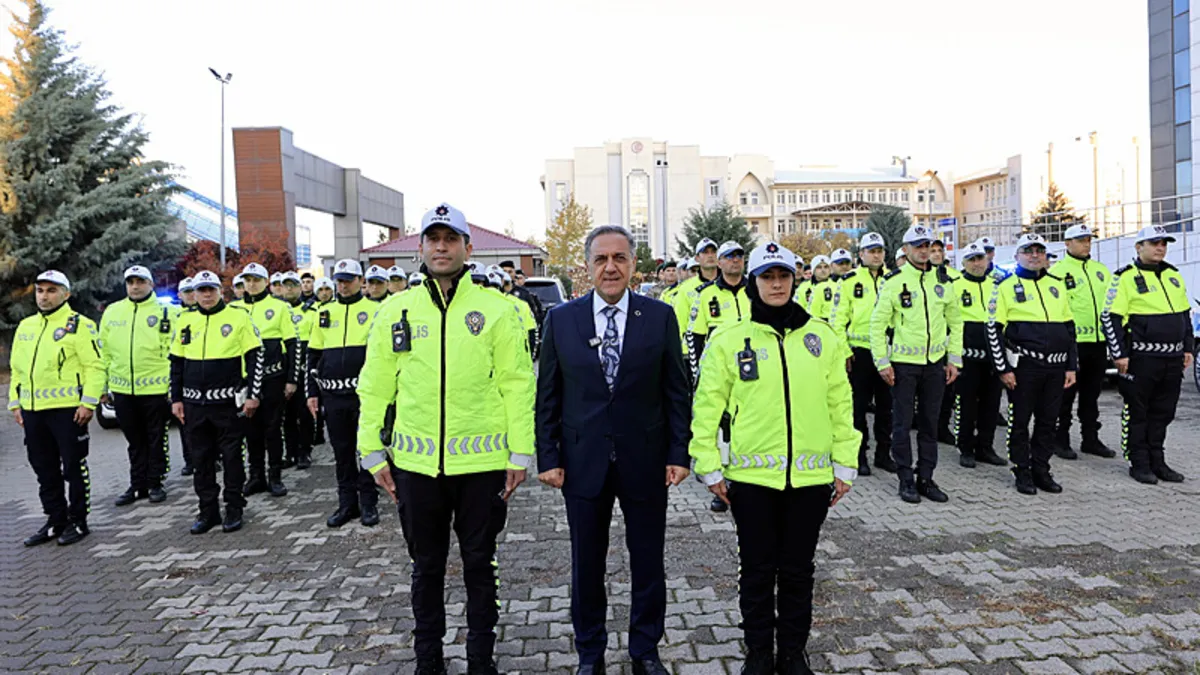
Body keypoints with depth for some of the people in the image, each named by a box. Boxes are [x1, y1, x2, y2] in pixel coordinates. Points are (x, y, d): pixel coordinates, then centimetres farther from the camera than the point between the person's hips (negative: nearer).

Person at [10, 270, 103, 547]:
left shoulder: (79, 325, -6)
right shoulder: (25, 326, 16)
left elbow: (95, 366, -11)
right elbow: (16, 369, 21)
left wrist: (88, 403, -17)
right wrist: (15, 403, 14)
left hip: (68, 409, -7)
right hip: (32, 411, 7)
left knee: (74, 467, 2)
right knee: (45, 470, 13)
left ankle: (78, 521, 12)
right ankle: (55, 520, 25)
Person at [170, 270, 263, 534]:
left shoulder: (238, 316, -3)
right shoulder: (185, 320, 9)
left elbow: (255, 356, -3)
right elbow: (176, 362, 14)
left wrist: (253, 394, -8)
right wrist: (176, 399, 9)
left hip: (228, 402, -4)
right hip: (195, 403, 4)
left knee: (232, 457, 4)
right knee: (201, 460, 10)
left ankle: (234, 510, 15)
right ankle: (208, 511, 21)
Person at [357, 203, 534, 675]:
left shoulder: (495, 310, -3)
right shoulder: (395, 313, 3)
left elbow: (517, 385, -3)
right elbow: (374, 387, 7)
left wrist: (520, 453, -5)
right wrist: (372, 452, 4)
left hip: (482, 462, -2)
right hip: (416, 462, 2)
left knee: (480, 565, 12)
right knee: (426, 566, 16)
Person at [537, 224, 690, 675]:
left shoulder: (660, 317, -2)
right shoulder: (560, 319, 0)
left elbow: (677, 391, 0)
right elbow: (547, 396, 2)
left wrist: (678, 454, -4)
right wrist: (548, 457, -2)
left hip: (645, 460, 0)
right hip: (583, 462, 1)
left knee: (649, 564, 12)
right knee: (586, 565, 13)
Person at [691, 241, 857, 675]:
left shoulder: (821, 336, 3)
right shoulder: (729, 340, -3)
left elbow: (840, 404, 7)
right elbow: (707, 407, 0)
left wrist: (845, 464, 6)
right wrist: (710, 468, -2)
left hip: (811, 475, 2)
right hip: (752, 475, -1)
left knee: (798, 569, 14)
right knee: (757, 571, 11)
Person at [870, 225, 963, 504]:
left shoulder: (942, 281, 7)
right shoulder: (894, 281, -6)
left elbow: (955, 321, 14)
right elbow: (878, 323, -5)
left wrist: (954, 359, 8)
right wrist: (882, 362, -10)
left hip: (935, 363, 4)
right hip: (903, 363, -4)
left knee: (930, 422, 9)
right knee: (903, 422, 1)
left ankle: (926, 478, 19)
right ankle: (906, 479, 12)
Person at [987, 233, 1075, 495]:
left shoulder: (1057, 285, 14)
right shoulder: (1006, 287, -2)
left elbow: (1069, 327, 16)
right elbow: (994, 329, -6)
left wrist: (1071, 366, 10)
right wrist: (1003, 368, -10)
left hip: (1056, 367, 5)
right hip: (1023, 366, -5)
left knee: (1048, 421, 11)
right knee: (1020, 421, 3)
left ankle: (1041, 470, 22)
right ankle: (1022, 473, 14)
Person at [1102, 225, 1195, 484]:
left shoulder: (1173, 275, 14)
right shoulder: (1126, 277, -8)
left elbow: (1184, 314, 22)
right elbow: (1110, 317, -11)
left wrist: (1188, 347, 17)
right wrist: (1119, 354, -14)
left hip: (1173, 359, 7)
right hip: (1141, 358, -7)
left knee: (1162, 413, 12)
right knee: (1137, 413, 2)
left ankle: (1157, 462, 22)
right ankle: (1139, 464, 10)